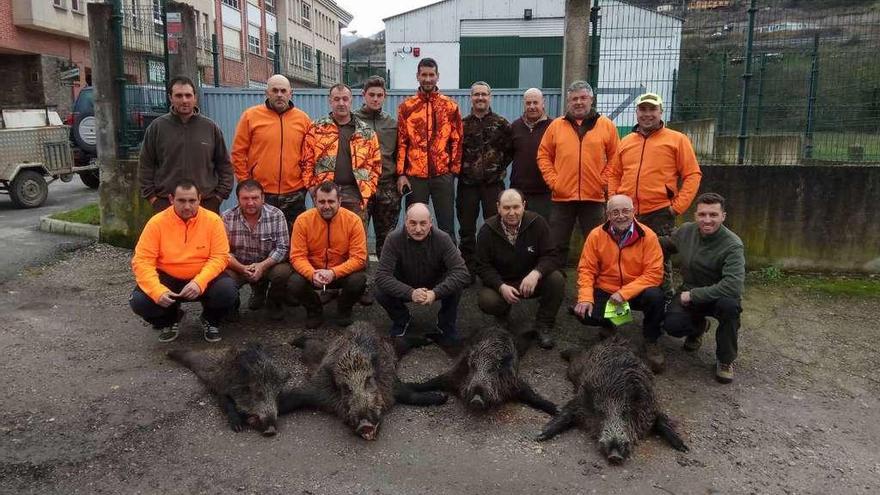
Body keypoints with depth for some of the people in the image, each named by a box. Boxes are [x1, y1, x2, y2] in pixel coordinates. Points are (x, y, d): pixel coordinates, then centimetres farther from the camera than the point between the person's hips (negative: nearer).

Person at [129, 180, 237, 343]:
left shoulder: (212, 220, -11)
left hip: (204, 279, -1)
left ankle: (210, 320, 8)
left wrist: (199, 282, -30)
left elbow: (219, 257, -13)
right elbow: (142, 261, -13)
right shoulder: (157, 222, -11)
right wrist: (158, 291, -29)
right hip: (168, 278, 1)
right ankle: (170, 319, 13)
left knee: (228, 291, -29)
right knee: (139, 301, -23)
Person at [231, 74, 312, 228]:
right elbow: (238, 153, 2)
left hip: (294, 196, 2)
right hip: (259, 195, -2)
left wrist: (307, 181, 3)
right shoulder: (250, 116, 1)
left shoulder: (303, 118, 6)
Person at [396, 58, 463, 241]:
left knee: (447, 226, 4)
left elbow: (456, 141, 6)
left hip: (443, 175, 0)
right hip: (414, 176, 0)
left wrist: (454, 170, 0)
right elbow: (401, 142, 3)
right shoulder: (406, 107, 5)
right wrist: (401, 174, -3)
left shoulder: (450, 106, 5)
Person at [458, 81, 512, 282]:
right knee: (467, 229, 6)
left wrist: (500, 167, -3)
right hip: (467, 183, 2)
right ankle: (468, 271, 17)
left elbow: (510, 150, 5)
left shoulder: (501, 123, 3)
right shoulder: (462, 124, 7)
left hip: (493, 183, -1)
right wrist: (460, 168, 2)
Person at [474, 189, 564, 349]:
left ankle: (543, 326, -4)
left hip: (531, 280, 1)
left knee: (556, 280, -27)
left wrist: (536, 273, -34)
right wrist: (501, 286, -26)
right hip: (501, 282, 0)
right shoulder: (487, 230, -11)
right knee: (486, 300, -30)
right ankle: (503, 316, 11)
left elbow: (550, 255, -13)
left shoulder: (537, 223, -12)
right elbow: (483, 266, -10)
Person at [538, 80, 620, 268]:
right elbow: (544, 155, 8)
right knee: (557, 245, 8)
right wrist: (552, 180, -2)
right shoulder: (556, 125, 7)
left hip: (594, 197, -1)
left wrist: (604, 182, -4)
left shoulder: (606, 125, 4)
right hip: (562, 197, 1)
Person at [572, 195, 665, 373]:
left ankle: (651, 341, -4)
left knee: (655, 296, -33)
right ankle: (608, 326, 15)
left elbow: (654, 273, -16)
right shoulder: (596, 235, -6)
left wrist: (624, 293, -25)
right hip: (605, 292, 2)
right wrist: (585, 297, -20)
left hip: (636, 292, -1)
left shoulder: (648, 236, -12)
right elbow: (586, 269, -4)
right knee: (583, 312, -24)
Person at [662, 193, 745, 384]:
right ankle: (698, 326, 18)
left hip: (718, 296, -3)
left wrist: (693, 295, -29)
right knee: (672, 325, -24)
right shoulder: (686, 231, -7)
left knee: (730, 303, -38)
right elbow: (666, 245, 16)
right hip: (689, 292, 3)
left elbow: (733, 286, -34)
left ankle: (725, 360, -11)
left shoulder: (732, 245, -24)